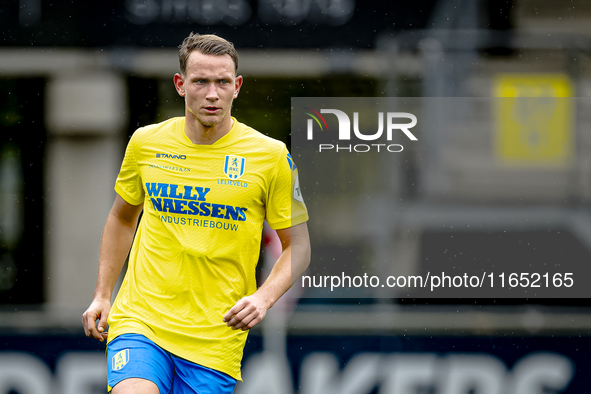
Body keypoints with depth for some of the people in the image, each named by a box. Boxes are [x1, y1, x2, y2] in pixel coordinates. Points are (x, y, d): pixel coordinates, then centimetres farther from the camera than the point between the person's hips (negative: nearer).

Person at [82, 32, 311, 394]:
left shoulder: (270, 156, -3)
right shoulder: (146, 143, 4)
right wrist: (102, 295, 16)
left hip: (216, 341, 0)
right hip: (140, 320, 0)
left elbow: (298, 245, 5)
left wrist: (264, 298, -13)